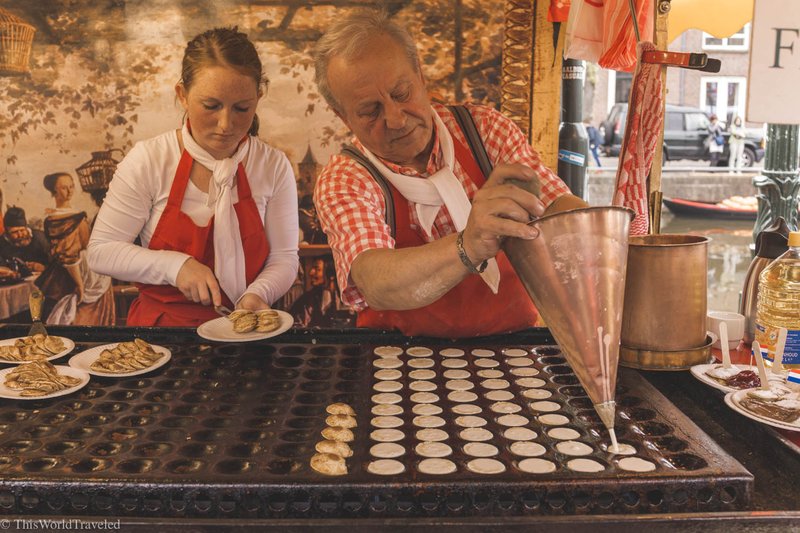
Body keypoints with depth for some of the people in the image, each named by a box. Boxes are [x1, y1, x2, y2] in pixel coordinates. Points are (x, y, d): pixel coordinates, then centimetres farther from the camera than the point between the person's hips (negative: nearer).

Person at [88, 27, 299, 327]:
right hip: (161, 321, -1)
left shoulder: (274, 166, -2)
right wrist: (175, 265, -17)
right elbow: (101, 251, -4)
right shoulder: (148, 160, -7)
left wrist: (257, 295, -19)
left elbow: (284, 257, 1)